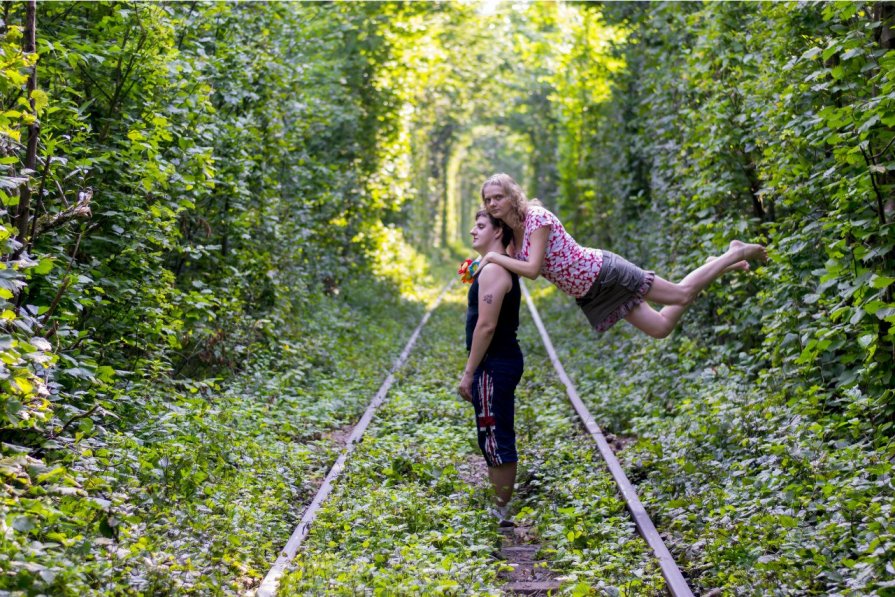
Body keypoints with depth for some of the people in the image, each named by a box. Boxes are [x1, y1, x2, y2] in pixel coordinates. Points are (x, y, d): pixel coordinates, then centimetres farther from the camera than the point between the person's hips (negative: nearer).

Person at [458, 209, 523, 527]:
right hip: (504, 360, 11)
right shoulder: (505, 268, 16)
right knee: (497, 441, 17)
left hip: (494, 366, -11)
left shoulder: (492, 270, -16)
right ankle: (501, 509, 25)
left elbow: (486, 326, -22)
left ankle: (502, 514, 1)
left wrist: (468, 373, -19)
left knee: (497, 441, -5)